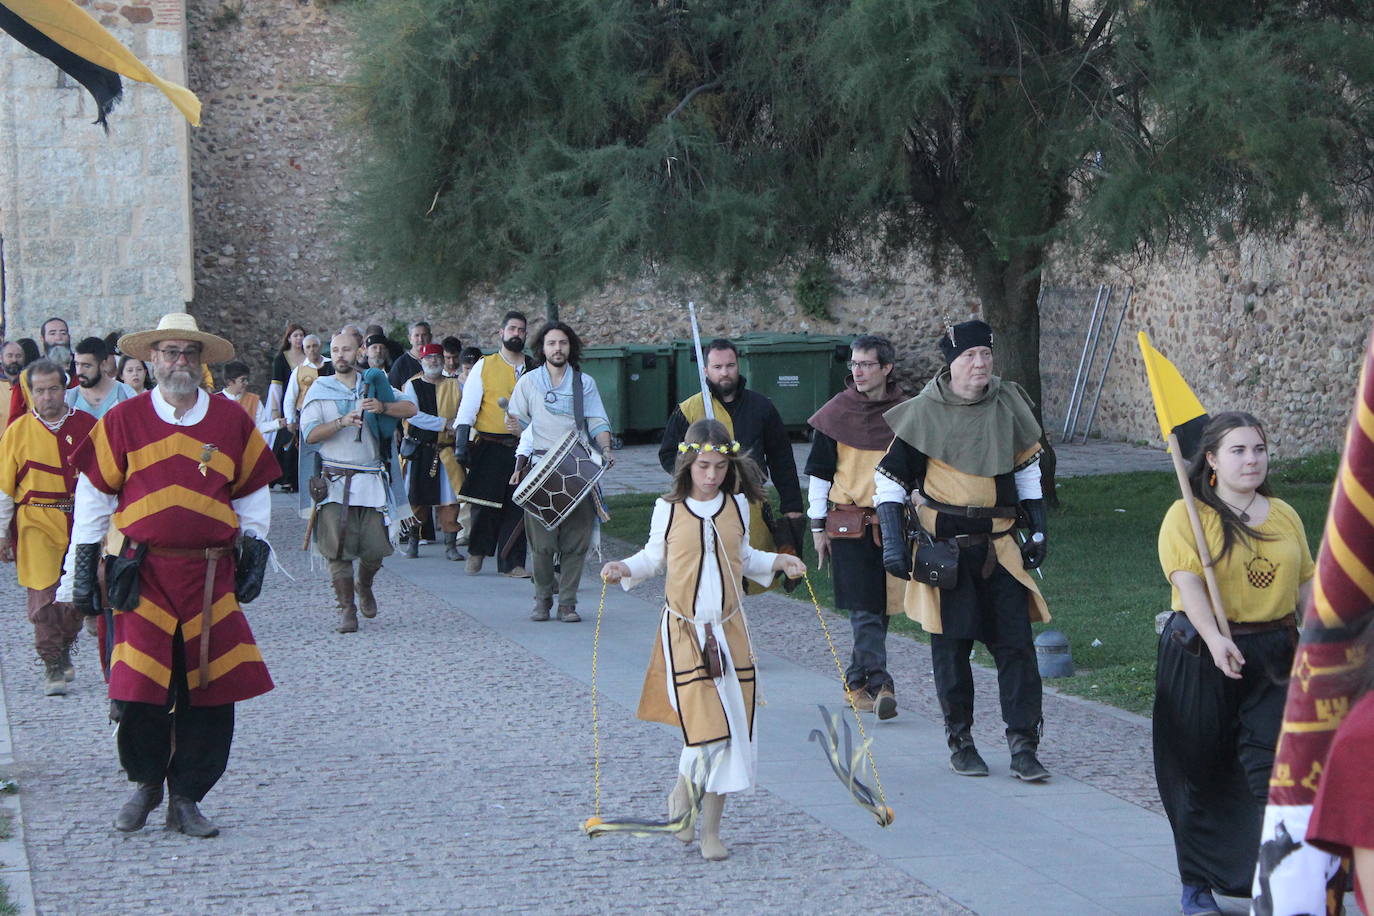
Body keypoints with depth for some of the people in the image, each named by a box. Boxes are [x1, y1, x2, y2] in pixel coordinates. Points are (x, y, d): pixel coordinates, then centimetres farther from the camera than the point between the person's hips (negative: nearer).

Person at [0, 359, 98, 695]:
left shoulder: (87, 426, 4)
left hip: (81, 520, 2)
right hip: (37, 523, -2)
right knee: (44, 595, -8)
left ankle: (64, 649, 31)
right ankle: (53, 666, 1)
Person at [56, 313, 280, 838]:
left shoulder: (231, 421, 9)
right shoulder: (124, 420, 4)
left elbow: (253, 492, 18)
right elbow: (94, 495, 8)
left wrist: (254, 548, 7)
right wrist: (82, 567, 6)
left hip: (210, 575, 2)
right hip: (144, 575, -2)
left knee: (208, 694, -1)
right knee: (138, 691, -8)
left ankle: (186, 799, 12)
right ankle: (146, 784, 16)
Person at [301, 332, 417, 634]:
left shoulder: (373, 385, 13)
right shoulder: (320, 390, 8)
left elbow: (410, 408, 4)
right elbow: (310, 434, -3)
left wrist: (383, 407, -15)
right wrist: (342, 421, -17)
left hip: (371, 479, 2)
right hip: (334, 479, -1)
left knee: (375, 548, 0)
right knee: (338, 549, -9)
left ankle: (364, 586, 31)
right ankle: (347, 609, -1)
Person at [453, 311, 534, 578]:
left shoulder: (534, 370, 11)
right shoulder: (485, 366, 5)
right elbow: (468, 406, 1)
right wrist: (461, 441, -8)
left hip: (523, 446, 2)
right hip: (490, 447, -2)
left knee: (517, 506, 0)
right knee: (485, 503, -1)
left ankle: (512, 562, 7)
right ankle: (477, 551, 21)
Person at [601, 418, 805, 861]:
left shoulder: (737, 506, 6)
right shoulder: (669, 509, -3)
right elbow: (654, 557, 7)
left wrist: (778, 561, 6)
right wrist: (624, 568, -11)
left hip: (730, 632, 3)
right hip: (684, 631, -3)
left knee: (733, 733, 1)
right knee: (705, 728, -13)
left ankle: (711, 829, 12)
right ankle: (681, 793, 18)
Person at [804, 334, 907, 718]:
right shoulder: (836, 413, 0)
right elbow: (819, 471, 5)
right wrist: (818, 527, 2)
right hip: (848, 524, -3)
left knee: (882, 608, 7)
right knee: (864, 610, -11)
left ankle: (856, 681, 22)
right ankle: (880, 685, -15)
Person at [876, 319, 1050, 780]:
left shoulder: (1008, 404, 4)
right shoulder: (924, 413, -6)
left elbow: (1026, 465, 18)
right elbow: (891, 478, -1)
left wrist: (1038, 529, 14)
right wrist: (894, 543, -8)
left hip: (998, 548, 3)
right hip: (945, 548, -3)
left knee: (1016, 645, -2)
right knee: (952, 647, 3)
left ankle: (1024, 747, 2)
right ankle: (960, 744, 16)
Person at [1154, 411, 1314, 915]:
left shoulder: (1284, 515, 11)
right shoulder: (1187, 516, -5)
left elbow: (1307, 583, 14)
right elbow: (1187, 582, -17)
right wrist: (1214, 638, -30)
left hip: (1274, 655, 3)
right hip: (1202, 655, -3)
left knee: (1274, 768, -10)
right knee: (1200, 774, 6)